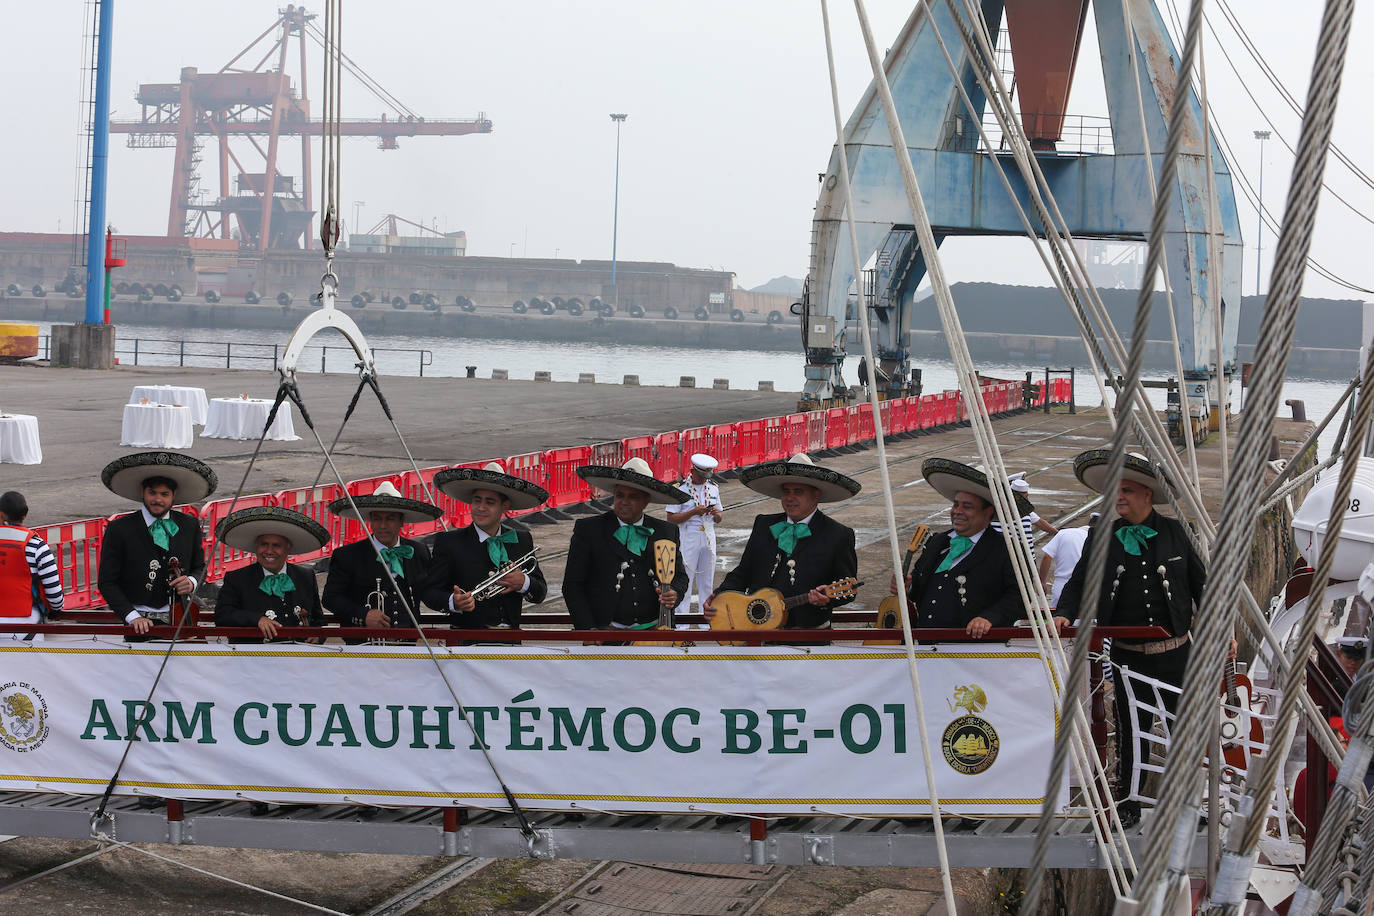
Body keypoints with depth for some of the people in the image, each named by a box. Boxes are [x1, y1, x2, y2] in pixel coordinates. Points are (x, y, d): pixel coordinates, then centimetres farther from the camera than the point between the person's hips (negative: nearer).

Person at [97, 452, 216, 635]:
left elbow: (200, 567, 23)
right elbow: (107, 582, 2)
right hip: (140, 622, -3)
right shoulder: (119, 529, 1)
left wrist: (192, 582, 0)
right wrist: (133, 617, -10)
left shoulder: (189, 526, 10)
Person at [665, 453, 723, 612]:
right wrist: (694, 512, -19)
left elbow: (718, 519, 17)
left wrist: (716, 514, -7)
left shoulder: (713, 489, 10)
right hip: (688, 539, -5)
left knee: (707, 582, 8)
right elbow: (671, 517, -9)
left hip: (708, 538, 5)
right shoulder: (680, 489, -6)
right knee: (685, 580, -4)